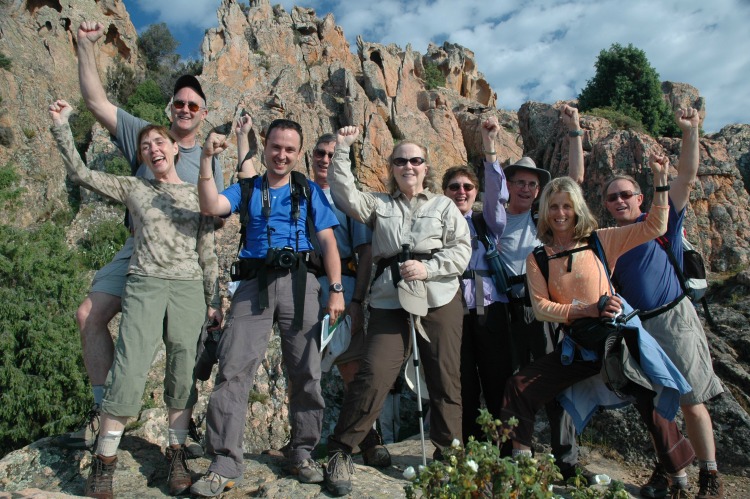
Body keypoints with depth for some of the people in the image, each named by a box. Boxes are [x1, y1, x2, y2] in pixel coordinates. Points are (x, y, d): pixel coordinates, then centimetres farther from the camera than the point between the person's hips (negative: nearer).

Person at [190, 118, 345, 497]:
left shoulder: (309, 192, 14)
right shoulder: (246, 190, 15)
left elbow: (327, 241, 6)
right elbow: (210, 207, -5)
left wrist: (336, 289, -3)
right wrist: (206, 160, -10)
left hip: (298, 284, 0)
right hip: (254, 284, 0)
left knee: (306, 372, 5)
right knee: (233, 369, -6)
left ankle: (303, 453, 22)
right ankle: (224, 463, 4)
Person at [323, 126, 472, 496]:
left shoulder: (444, 206, 11)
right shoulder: (379, 204, 15)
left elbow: (462, 250, 2)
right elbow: (344, 193, 1)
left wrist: (427, 268, -11)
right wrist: (342, 150, -1)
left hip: (439, 302, 1)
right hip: (389, 303, 0)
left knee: (445, 378, 6)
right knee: (373, 375, -9)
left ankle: (447, 452, 25)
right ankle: (340, 452, 6)